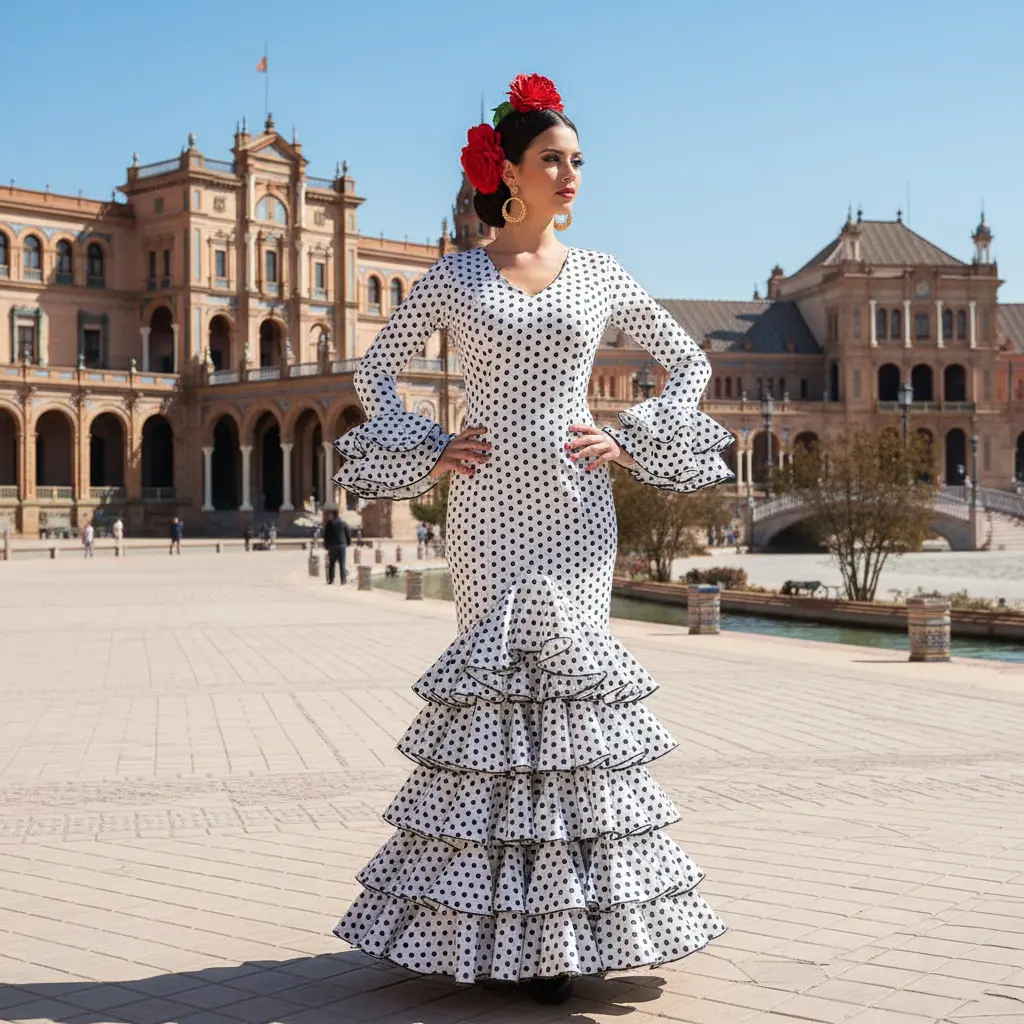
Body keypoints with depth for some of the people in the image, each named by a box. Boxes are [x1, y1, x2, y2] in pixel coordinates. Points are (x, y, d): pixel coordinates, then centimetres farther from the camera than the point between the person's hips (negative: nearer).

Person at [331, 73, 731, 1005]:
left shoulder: (599, 275, 8)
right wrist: (428, 451, 0)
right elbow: (376, 370, 13)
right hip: (488, 504, -1)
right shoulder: (454, 278, 5)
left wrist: (631, 442, 2)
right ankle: (492, 915, 9)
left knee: (571, 675, -1)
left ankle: (571, 923, 7)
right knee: (491, 675, -1)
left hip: (573, 504, 1)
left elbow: (688, 362, 15)